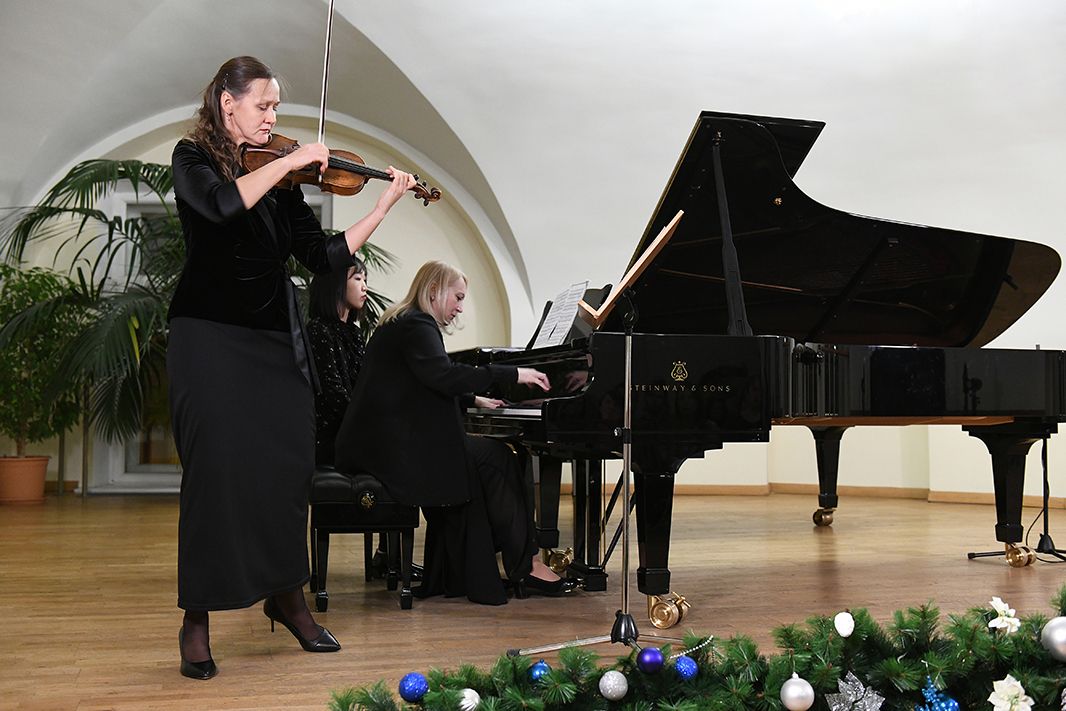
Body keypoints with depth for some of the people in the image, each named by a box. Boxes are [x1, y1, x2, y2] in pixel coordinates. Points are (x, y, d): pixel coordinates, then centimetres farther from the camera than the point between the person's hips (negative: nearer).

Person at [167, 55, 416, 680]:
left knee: (289, 466, 2)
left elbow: (325, 256, 5)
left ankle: (288, 596, 21)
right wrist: (289, 161, -20)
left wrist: (385, 206, 1)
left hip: (276, 340, 5)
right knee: (214, 471, -6)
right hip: (211, 340, -4)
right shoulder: (194, 159, -1)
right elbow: (222, 204, -25)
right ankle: (196, 622, 5)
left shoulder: (280, 179, 11)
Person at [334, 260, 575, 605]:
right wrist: (512, 373, -22)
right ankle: (526, 566, 0)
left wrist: (475, 399, 27)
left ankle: (449, 576, 7)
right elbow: (445, 377, -28)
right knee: (496, 458, -6)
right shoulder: (416, 325, -11)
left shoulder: (401, 324, 22)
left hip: (381, 444, 10)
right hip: (393, 449, -10)